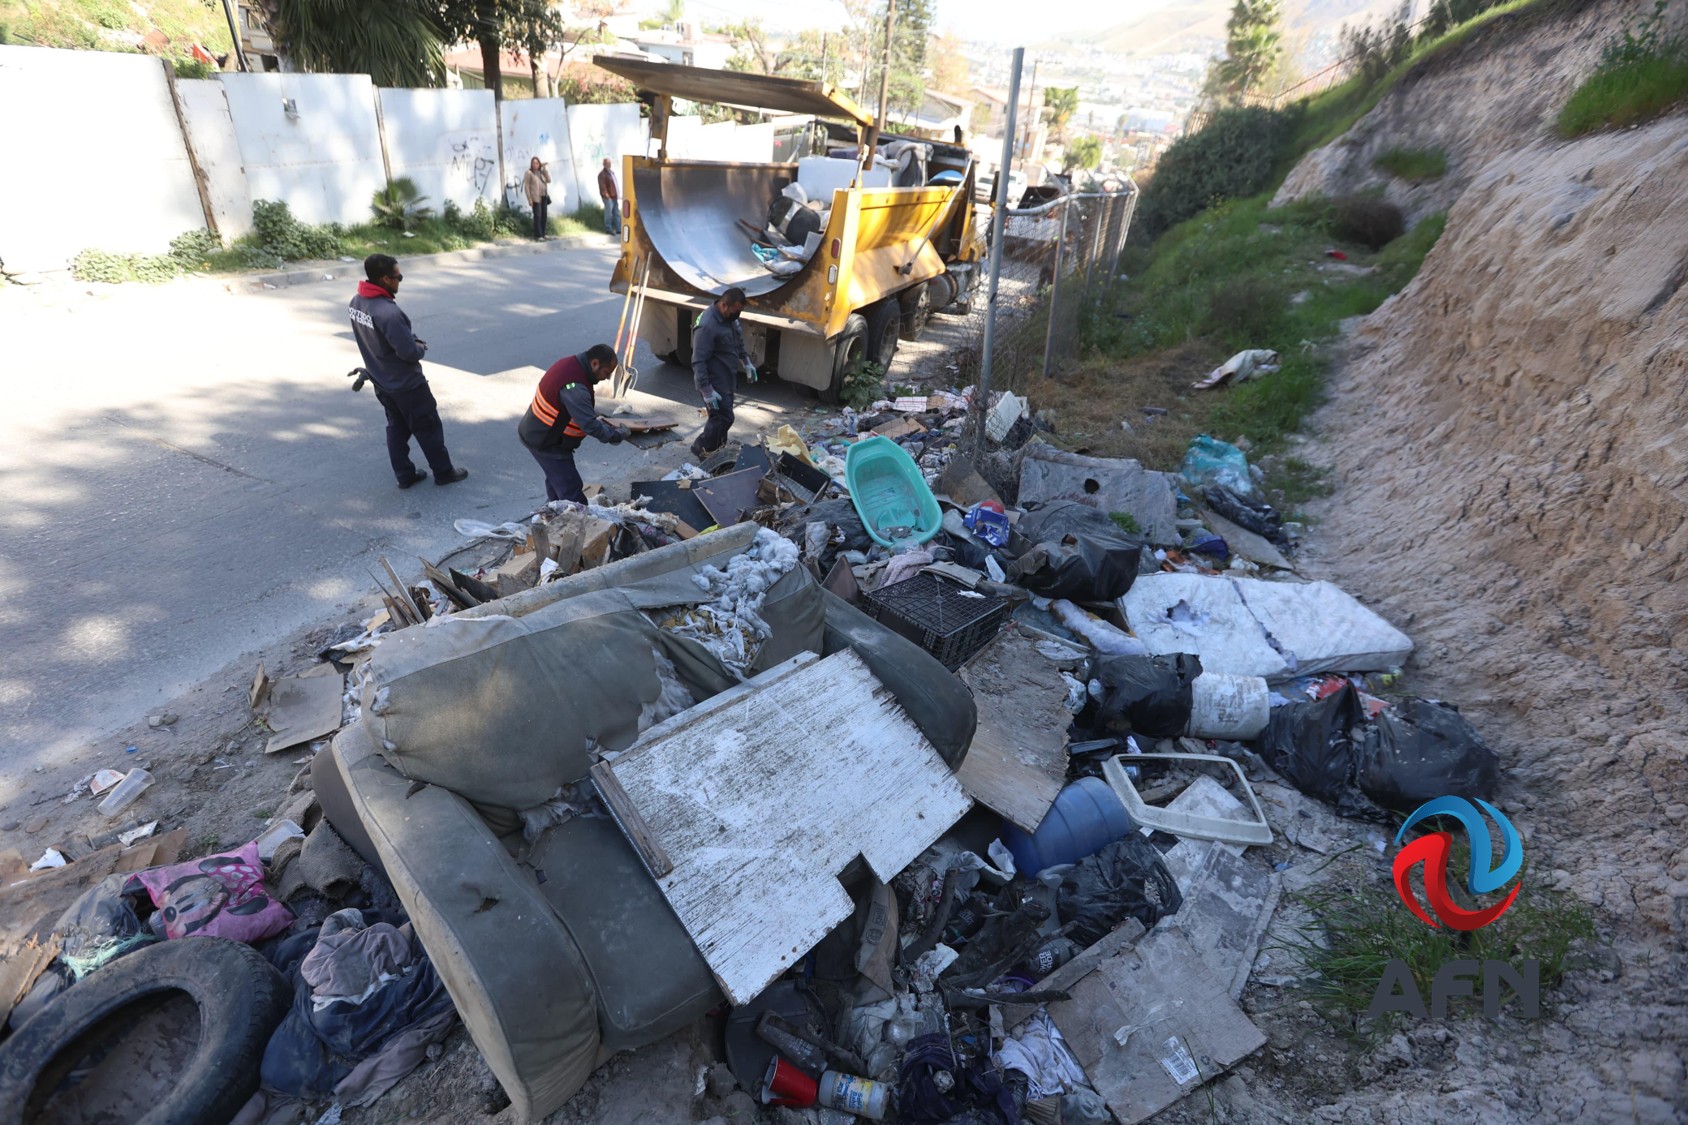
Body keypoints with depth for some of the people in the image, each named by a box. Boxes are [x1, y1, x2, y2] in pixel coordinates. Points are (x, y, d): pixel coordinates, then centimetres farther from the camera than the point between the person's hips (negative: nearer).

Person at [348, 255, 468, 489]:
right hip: (406, 384, -8)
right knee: (428, 428, 9)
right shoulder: (388, 312, -31)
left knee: (396, 427, 19)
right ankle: (443, 472, 21)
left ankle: (404, 475, 27)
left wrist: (410, 339, 3)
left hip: (381, 382, 8)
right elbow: (409, 352, -28)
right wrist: (421, 347, -6)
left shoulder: (357, 302, -3)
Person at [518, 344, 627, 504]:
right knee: (571, 491, -6)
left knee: (556, 480, 26)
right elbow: (590, 425, -31)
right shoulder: (575, 387, -32)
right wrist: (615, 435, -19)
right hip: (546, 443, -11)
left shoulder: (570, 363, -1)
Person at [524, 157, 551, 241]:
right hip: (536, 198, -6)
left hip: (544, 197, 6)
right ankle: (538, 236, -12)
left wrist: (544, 169, -1)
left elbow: (549, 180, 3)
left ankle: (543, 234, 12)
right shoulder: (529, 173, -1)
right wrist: (529, 199, -14)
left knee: (544, 216, 5)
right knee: (537, 216, -11)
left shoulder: (541, 172, 17)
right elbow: (526, 187, -6)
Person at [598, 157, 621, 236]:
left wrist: (618, 194, 18)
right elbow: (602, 186, -16)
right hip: (608, 197, -8)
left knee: (617, 213, 7)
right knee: (609, 213, -4)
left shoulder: (611, 172, 18)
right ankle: (608, 229, 3)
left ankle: (619, 229, 10)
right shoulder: (602, 174, -10)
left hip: (614, 196, 9)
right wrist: (607, 196, -20)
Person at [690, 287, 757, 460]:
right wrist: (707, 391, -28)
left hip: (726, 379, 9)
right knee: (724, 418, -6)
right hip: (714, 382, -9)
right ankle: (702, 448, 12)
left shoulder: (730, 317, 2)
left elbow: (738, 342, 22)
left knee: (720, 417, 16)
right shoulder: (707, 326, -27)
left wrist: (746, 363, 21)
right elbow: (698, 362, -27)